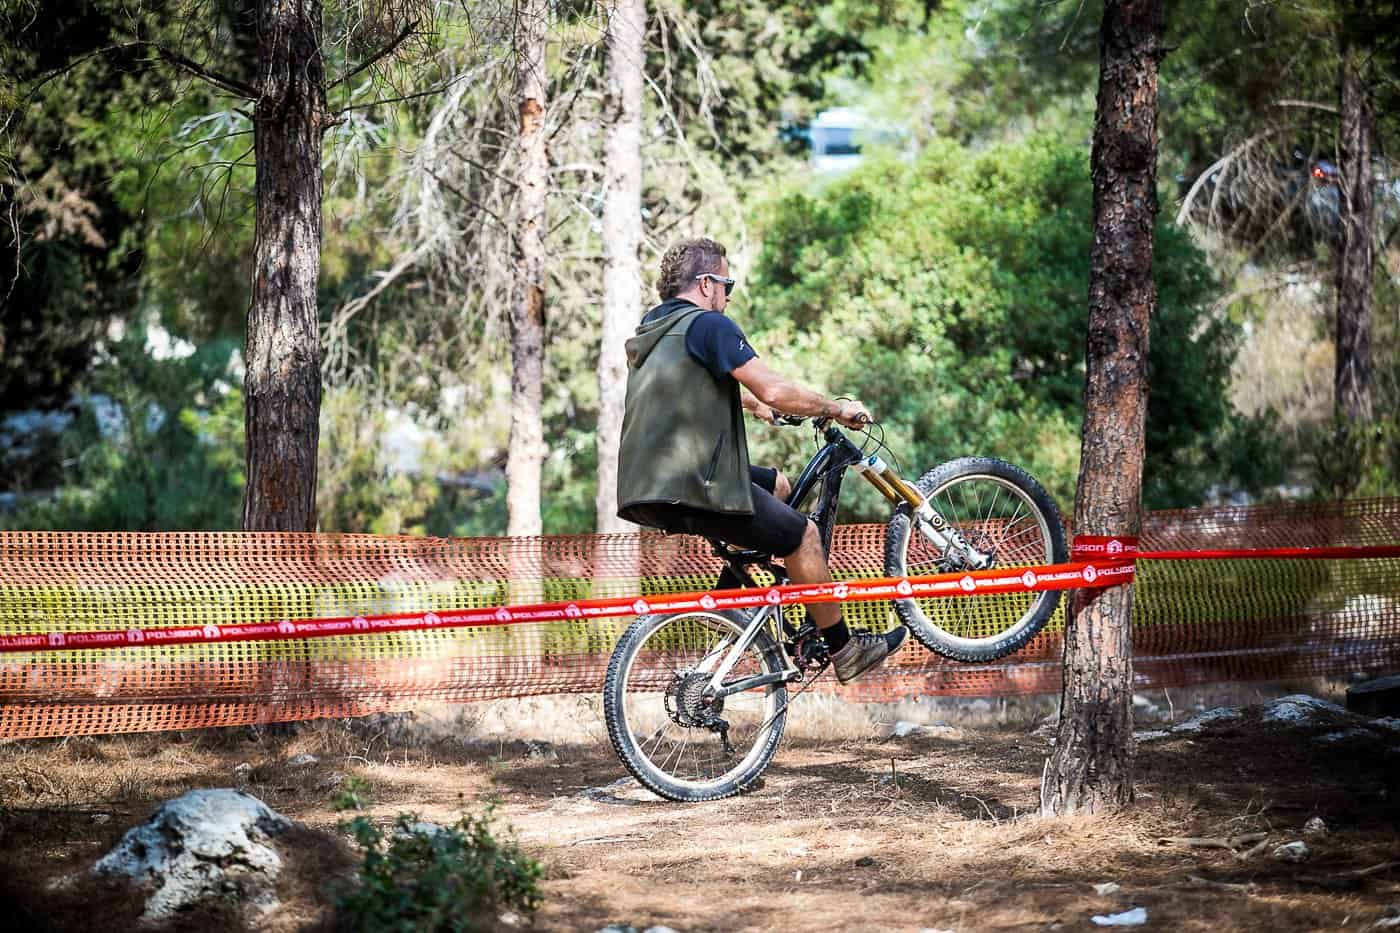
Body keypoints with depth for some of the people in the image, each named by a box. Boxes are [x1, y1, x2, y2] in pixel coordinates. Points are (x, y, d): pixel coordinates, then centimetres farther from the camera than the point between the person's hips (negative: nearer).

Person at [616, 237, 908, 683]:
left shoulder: (651, 329, 20)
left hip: (644, 491, 9)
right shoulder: (708, 325, -9)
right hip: (692, 489, -9)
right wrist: (836, 408, -1)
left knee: (777, 485, 26)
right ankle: (845, 650, 13)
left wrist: (752, 403, 52)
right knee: (802, 534, 4)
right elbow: (774, 390, -16)